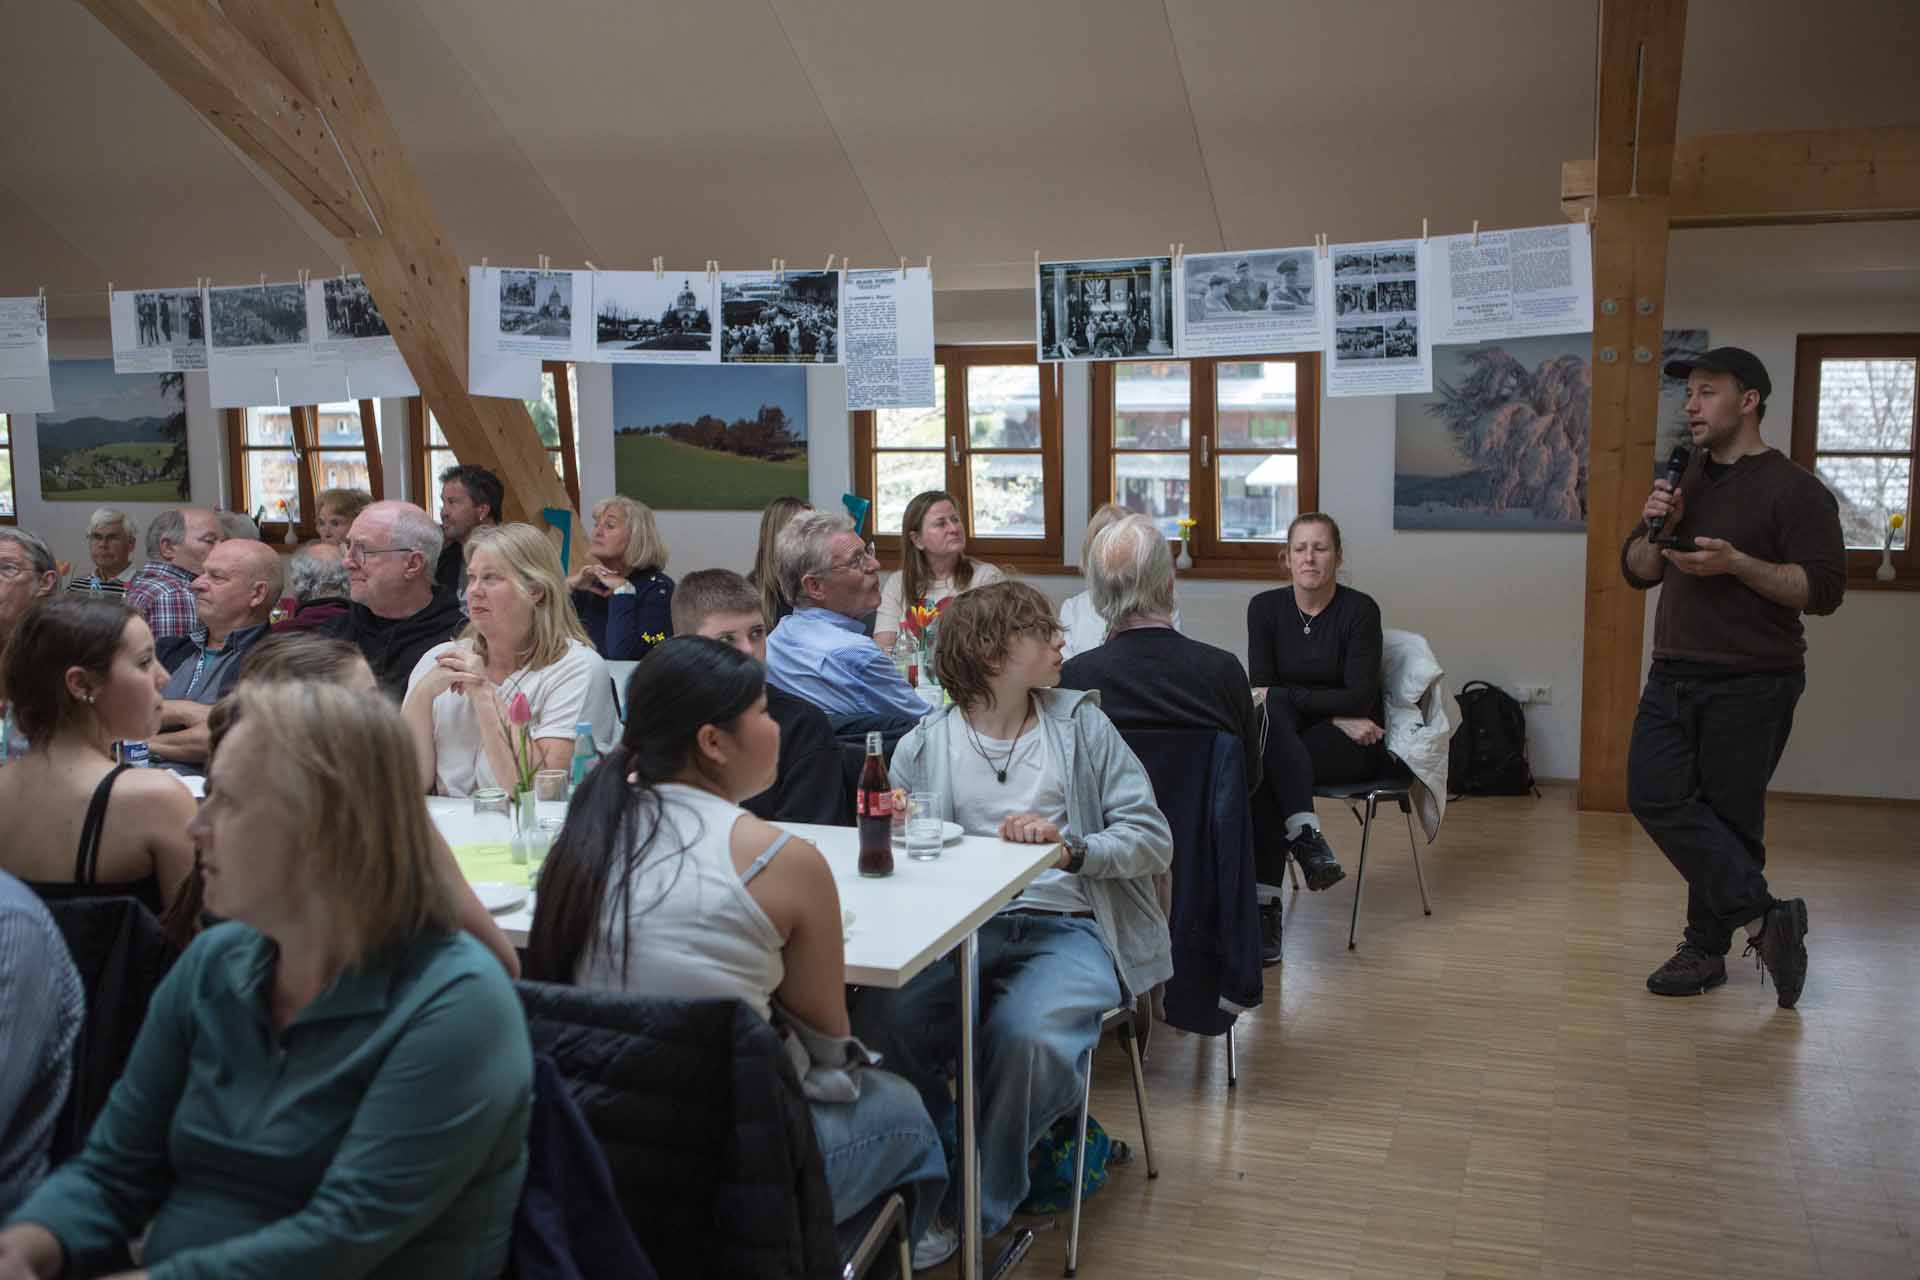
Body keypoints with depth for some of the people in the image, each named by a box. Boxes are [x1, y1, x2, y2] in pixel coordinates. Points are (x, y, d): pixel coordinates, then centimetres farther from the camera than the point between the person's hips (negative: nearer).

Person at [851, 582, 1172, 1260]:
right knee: (882, 1019, -29)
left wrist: (1069, 849, -14)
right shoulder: (924, 746, 10)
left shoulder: (1080, 721, 10)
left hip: (1067, 927, -1)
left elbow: (1153, 839, 3)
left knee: (1028, 1036, -33)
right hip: (960, 927, 1)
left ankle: (978, 1211, -7)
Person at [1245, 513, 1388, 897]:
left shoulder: (1360, 609, -8)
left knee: (1263, 767, -30)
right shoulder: (1265, 607, 2)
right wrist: (1335, 713, -14)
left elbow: (1361, 697, -15)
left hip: (1355, 745, -3)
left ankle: (1264, 898, -30)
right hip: (1290, 735, 3)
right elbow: (1261, 689, -4)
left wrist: (1282, 696, -21)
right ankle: (1305, 834, -36)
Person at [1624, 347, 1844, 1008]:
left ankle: (1707, 948, 12)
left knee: (1727, 816, 0)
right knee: (1656, 794, -6)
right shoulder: (1684, 480, 15)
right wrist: (1656, 527, -4)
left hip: (1751, 686, -6)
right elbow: (1638, 572, 16)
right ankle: (1762, 917, 0)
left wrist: (1735, 563, -23)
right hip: (1674, 675, 6)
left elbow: (1823, 590, -13)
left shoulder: (1793, 489, -7)